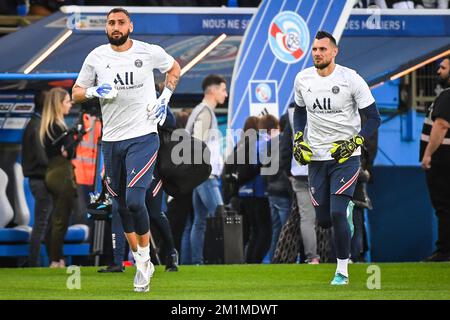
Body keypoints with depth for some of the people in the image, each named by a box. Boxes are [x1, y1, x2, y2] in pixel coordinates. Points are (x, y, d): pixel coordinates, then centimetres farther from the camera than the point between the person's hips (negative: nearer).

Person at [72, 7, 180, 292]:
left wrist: (165, 97, 3)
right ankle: (142, 265, 23)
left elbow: (174, 68, 16)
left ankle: (145, 256, 4)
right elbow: (76, 93, 9)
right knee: (121, 207, 9)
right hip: (112, 140, 4)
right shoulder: (96, 57, 2)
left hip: (143, 137, -4)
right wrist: (93, 91, -12)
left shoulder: (150, 52, -3)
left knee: (135, 200, -18)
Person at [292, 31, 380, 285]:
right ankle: (346, 209, 42)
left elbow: (373, 118, -6)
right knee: (324, 220, 5)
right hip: (316, 158, 4)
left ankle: (342, 270, -2)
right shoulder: (303, 79, 2)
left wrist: (354, 143, -18)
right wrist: (299, 140, 7)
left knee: (336, 214, -17)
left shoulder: (351, 79, -11)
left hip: (345, 157, -4)